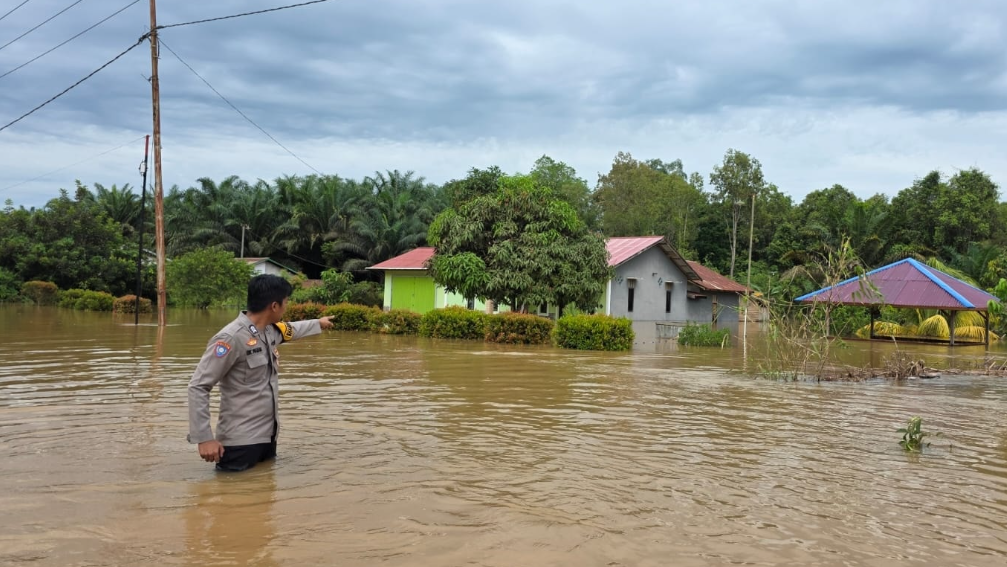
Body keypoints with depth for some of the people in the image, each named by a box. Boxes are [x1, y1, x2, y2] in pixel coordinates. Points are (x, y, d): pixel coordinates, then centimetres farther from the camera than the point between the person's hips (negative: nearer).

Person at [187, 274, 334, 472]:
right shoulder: (231, 338, -20)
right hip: (241, 442, -8)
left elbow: (292, 330, 31)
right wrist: (204, 438, -24)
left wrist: (318, 323, 48)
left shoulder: (270, 330, 5)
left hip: (267, 435, 8)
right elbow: (198, 387, -19)